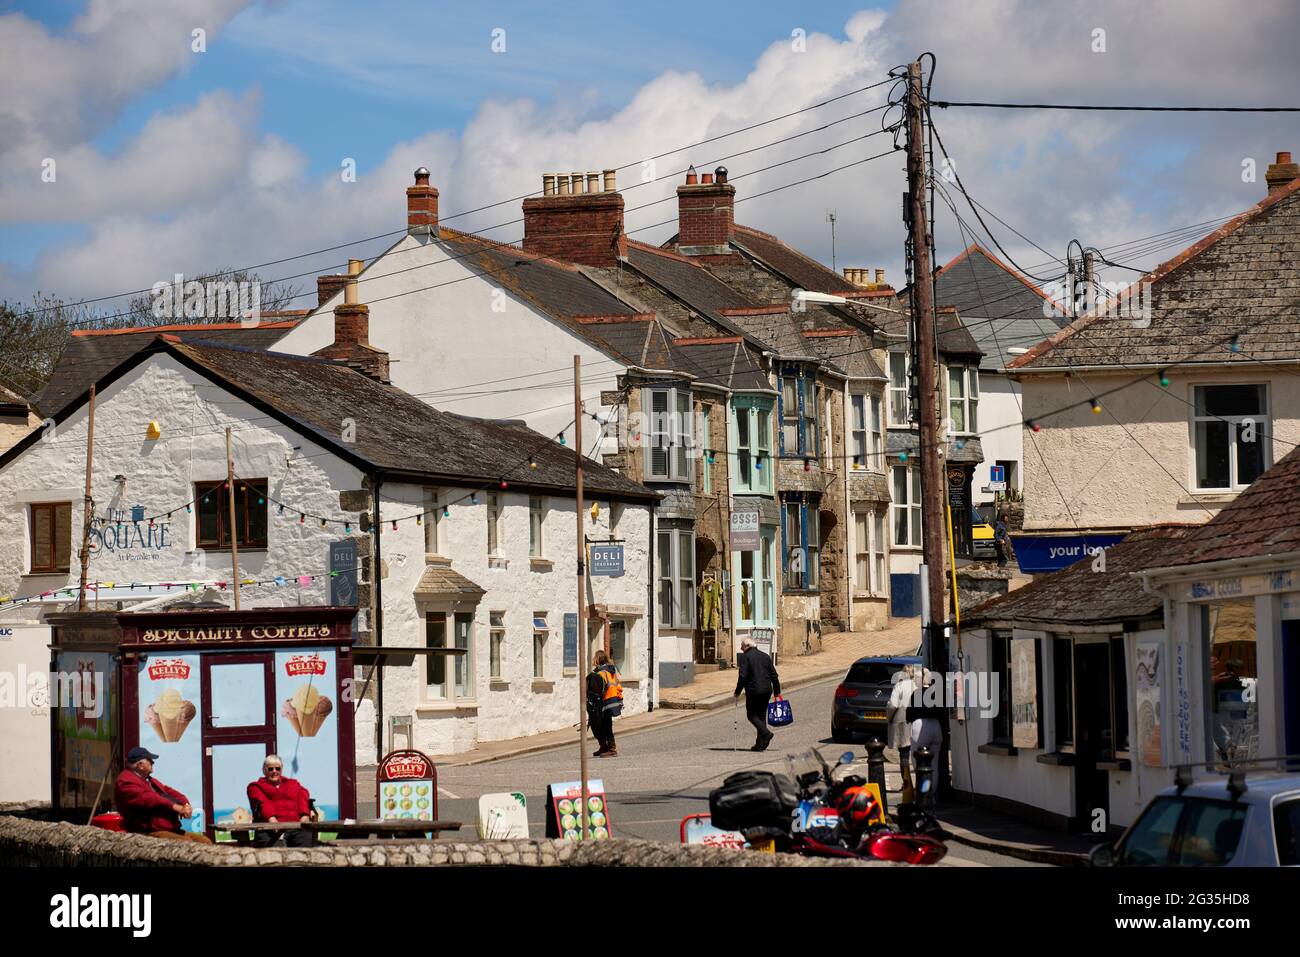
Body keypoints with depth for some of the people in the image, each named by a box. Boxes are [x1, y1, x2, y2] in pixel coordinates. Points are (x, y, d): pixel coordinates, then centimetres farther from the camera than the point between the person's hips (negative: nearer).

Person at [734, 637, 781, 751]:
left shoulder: (745, 657, -6)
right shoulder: (765, 656, 13)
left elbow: (743, 676, -13)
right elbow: (774, 675, 13)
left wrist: (738, 692, -5)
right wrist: (777, 691, 21)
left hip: (753, 691, -6)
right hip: (767, 691, 6)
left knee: (751, 715, 4)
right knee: (761, 715, 12)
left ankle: (765, 733, -18)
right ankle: (760, 744, 10)